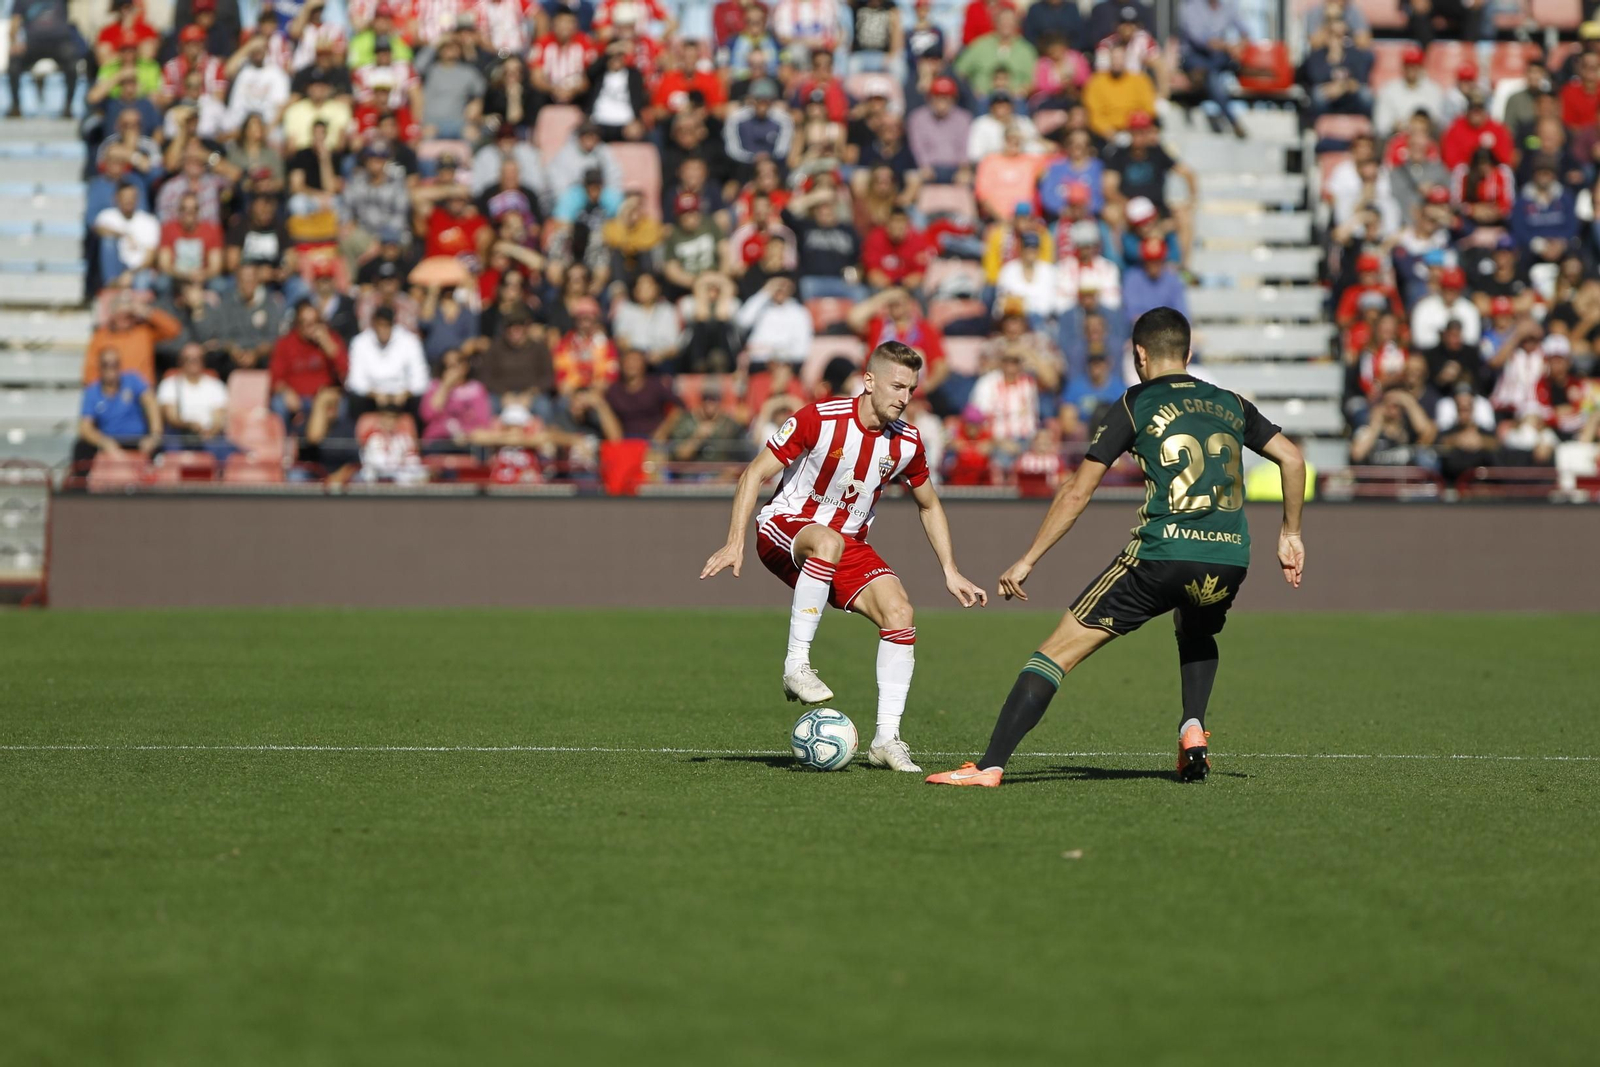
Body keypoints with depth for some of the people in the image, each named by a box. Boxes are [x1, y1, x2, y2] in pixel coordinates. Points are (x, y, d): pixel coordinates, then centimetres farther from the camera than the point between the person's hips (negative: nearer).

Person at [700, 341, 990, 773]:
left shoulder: (907, 443, -3)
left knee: (899, 612, -19)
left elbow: (929, 506, 16)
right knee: (828, 541, -41)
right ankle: (796, 666, -34)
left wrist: (951, 573, 10)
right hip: (784, 526, -5)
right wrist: (735, 543, -22)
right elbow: (754, 474, -13)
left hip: (848, 545, 5)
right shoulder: (819, 419, -17)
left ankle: (887, 738, -13)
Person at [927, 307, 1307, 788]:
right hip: (1229, 561, 4)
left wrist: (1028, 560, 9)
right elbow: (1293, 459, 16)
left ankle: (990, 765, -8)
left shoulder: (1135, 405, 7)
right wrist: (1290, 534, 26)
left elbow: (1076, 494, 4)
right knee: (1197, 635, 38)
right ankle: (1193, 729, 13)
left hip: (1161, 555, -4)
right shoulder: (1230, 404, 19)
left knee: (1057, 652, 1)